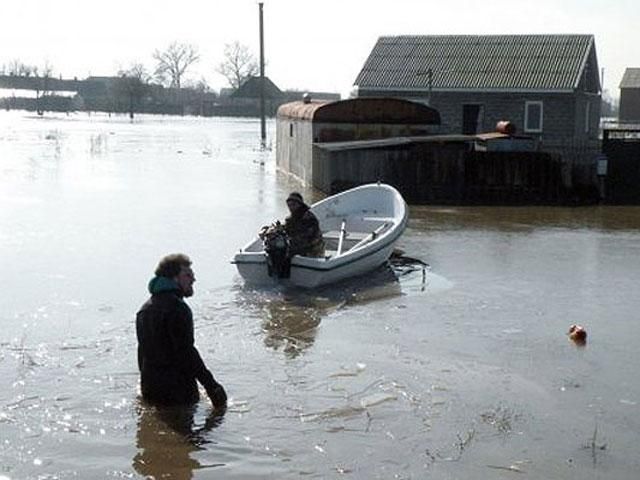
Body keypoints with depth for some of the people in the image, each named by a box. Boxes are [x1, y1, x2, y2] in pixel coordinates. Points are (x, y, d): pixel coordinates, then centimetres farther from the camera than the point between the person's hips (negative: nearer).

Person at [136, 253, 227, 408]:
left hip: (149, 390, 9)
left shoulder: (145, 308, 13)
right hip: (176, 392, -9)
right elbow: (186, 352, -22)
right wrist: (212, 387, -19)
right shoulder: (177, 308, -17)